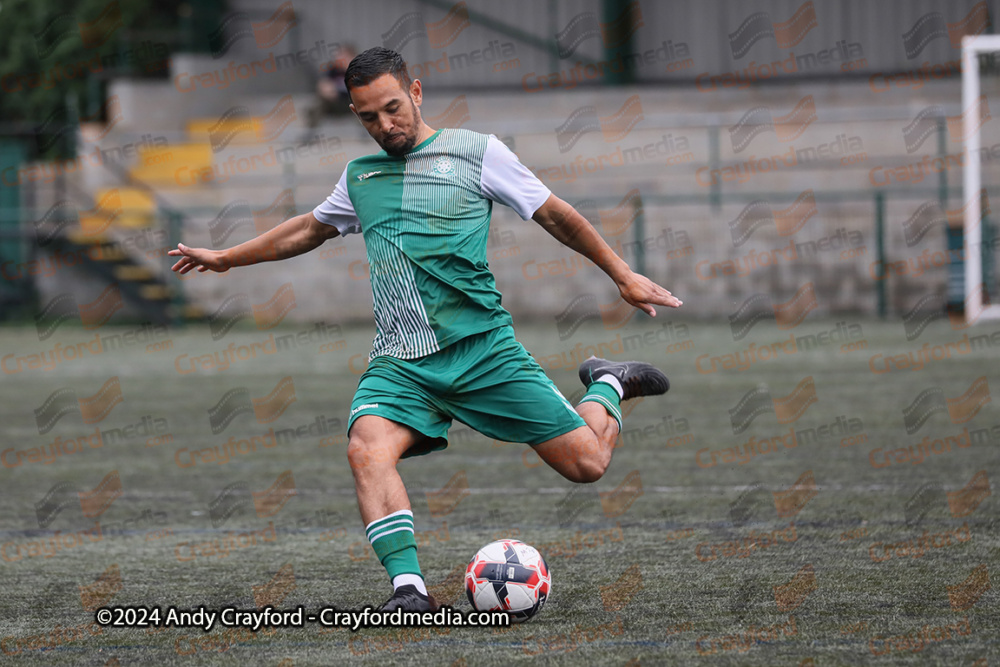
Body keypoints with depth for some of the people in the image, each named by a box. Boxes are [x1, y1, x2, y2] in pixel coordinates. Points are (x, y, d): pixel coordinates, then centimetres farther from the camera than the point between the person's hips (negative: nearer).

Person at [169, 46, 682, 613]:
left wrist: (623, 275, 9)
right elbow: (309, 230, 36)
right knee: (368, 450, -30)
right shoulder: (359, 178, 17)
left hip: (482, 347, -2)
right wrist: (226, 258, 42)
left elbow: (554, 214, 10)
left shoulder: (477, 152, 3)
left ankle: (608, 386, 29)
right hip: (400, 363, 3)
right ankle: (409, 588, -35)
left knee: (587, 463, -5)